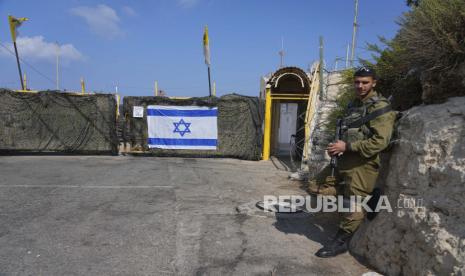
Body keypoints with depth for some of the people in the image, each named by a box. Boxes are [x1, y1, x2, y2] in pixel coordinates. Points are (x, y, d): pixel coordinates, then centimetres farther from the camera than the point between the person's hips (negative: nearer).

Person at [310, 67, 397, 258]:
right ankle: (364, 196, 16)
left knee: (353, 205, -1)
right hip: (345, 160, 9)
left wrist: (347, 146, -20)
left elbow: (380, 141, -21)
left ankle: (341, 242, 18)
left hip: (362, 164, -9)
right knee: (316, 187, 11)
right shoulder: (353, 105, 15)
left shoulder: (380, 107, -11)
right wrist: (337, 147, 4)